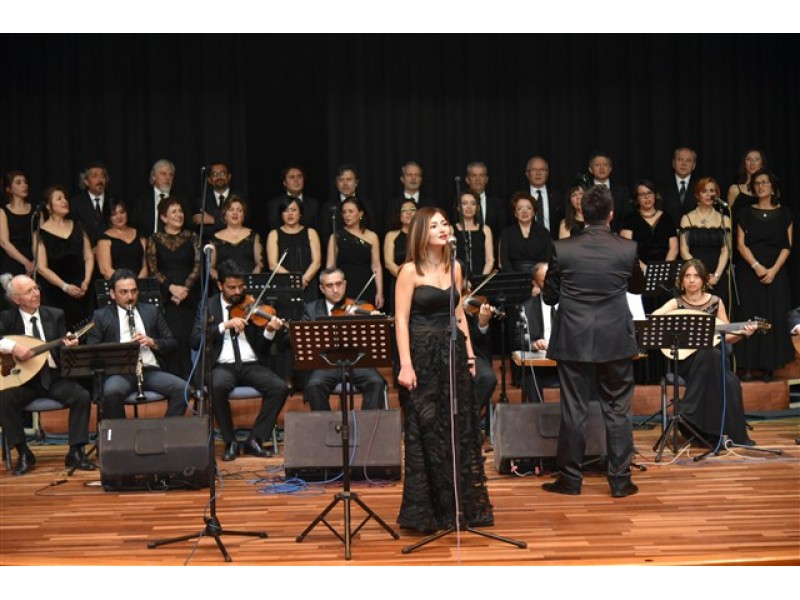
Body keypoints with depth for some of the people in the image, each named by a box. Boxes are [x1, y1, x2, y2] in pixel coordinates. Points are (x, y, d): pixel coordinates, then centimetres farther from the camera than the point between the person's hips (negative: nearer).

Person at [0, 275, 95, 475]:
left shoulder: (55, 315, 7)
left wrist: (67, 345, -17)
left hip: (53, 376, 1)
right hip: (22, 378, -1)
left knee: (82, 396, -23)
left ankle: (75, 452, -13)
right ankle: (23, 454, -14)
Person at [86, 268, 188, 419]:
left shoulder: (152, 311, 20)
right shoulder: (101, 316, 13)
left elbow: (172, 345, 17)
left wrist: (153, 342, -5)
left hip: (151, 371, 2)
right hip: (119, 372, -2)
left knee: (182, 388, -26)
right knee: (111, 392, -36)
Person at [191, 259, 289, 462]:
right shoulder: (209, 306, 8)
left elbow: (262, 348, 8)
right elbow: (195, 341, -6)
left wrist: (269, 331, -14)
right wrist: (225, 325, -16)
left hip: (251, 365, 2)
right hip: (222, 366, -2)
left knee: (280, 388, -24)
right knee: (217, 387, -36)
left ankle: (254, 439, -10)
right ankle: (230, 442, -17)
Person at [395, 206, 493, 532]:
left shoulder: (454, 267, 10)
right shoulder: (410, 271, -7)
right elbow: (401, 319, -11)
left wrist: (469, 351, 9)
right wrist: (405, 365, -18)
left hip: (453, 352, 6)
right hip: (423, 355, -6)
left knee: (460, 430, 9)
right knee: (426, 433, -1)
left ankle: (461, 506, 21)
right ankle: (426, 511, 10)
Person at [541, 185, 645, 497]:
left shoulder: (562, 249, -9)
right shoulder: (627, 249, -6)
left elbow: (549, 296, 1)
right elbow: (638, 287, 12)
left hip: (573, 342, 0)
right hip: (615, 342, 1)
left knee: (573, 410, 7)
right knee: (618, 410, 9)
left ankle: (570, 479, 15)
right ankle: (620, 480, 14)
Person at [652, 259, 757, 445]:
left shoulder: (716, 302, 8)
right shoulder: (676, 303, 1)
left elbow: (727, 336, 10)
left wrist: (743, 333, -10)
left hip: (711, 357, 2)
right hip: (686, 359, -2)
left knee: (731, 383, -30)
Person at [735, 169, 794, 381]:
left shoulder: (784, 213, 7)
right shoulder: (746, 213, 6)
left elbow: (787, 246, 2)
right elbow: (741, 244, 0)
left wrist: (773, 270, -11)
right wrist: (757, 266, -14)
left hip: (776, 273, 0)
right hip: (750, 271, 0)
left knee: (773, 317, -3)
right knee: (750, 317, -3)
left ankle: (768, 366, 1)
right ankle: (748, 365, 0)